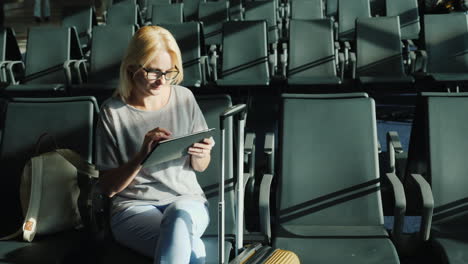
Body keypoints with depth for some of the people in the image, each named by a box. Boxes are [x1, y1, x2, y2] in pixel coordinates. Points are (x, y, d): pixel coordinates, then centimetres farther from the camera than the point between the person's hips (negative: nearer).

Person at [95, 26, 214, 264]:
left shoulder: (184, 99, 3)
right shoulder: (113, 112, -5)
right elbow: (108, 187, -4)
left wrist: (199, 155, -11)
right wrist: (142, 155, -21)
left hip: (187, 200, 3)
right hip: (133, 206, -2)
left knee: (179, 214, -36)